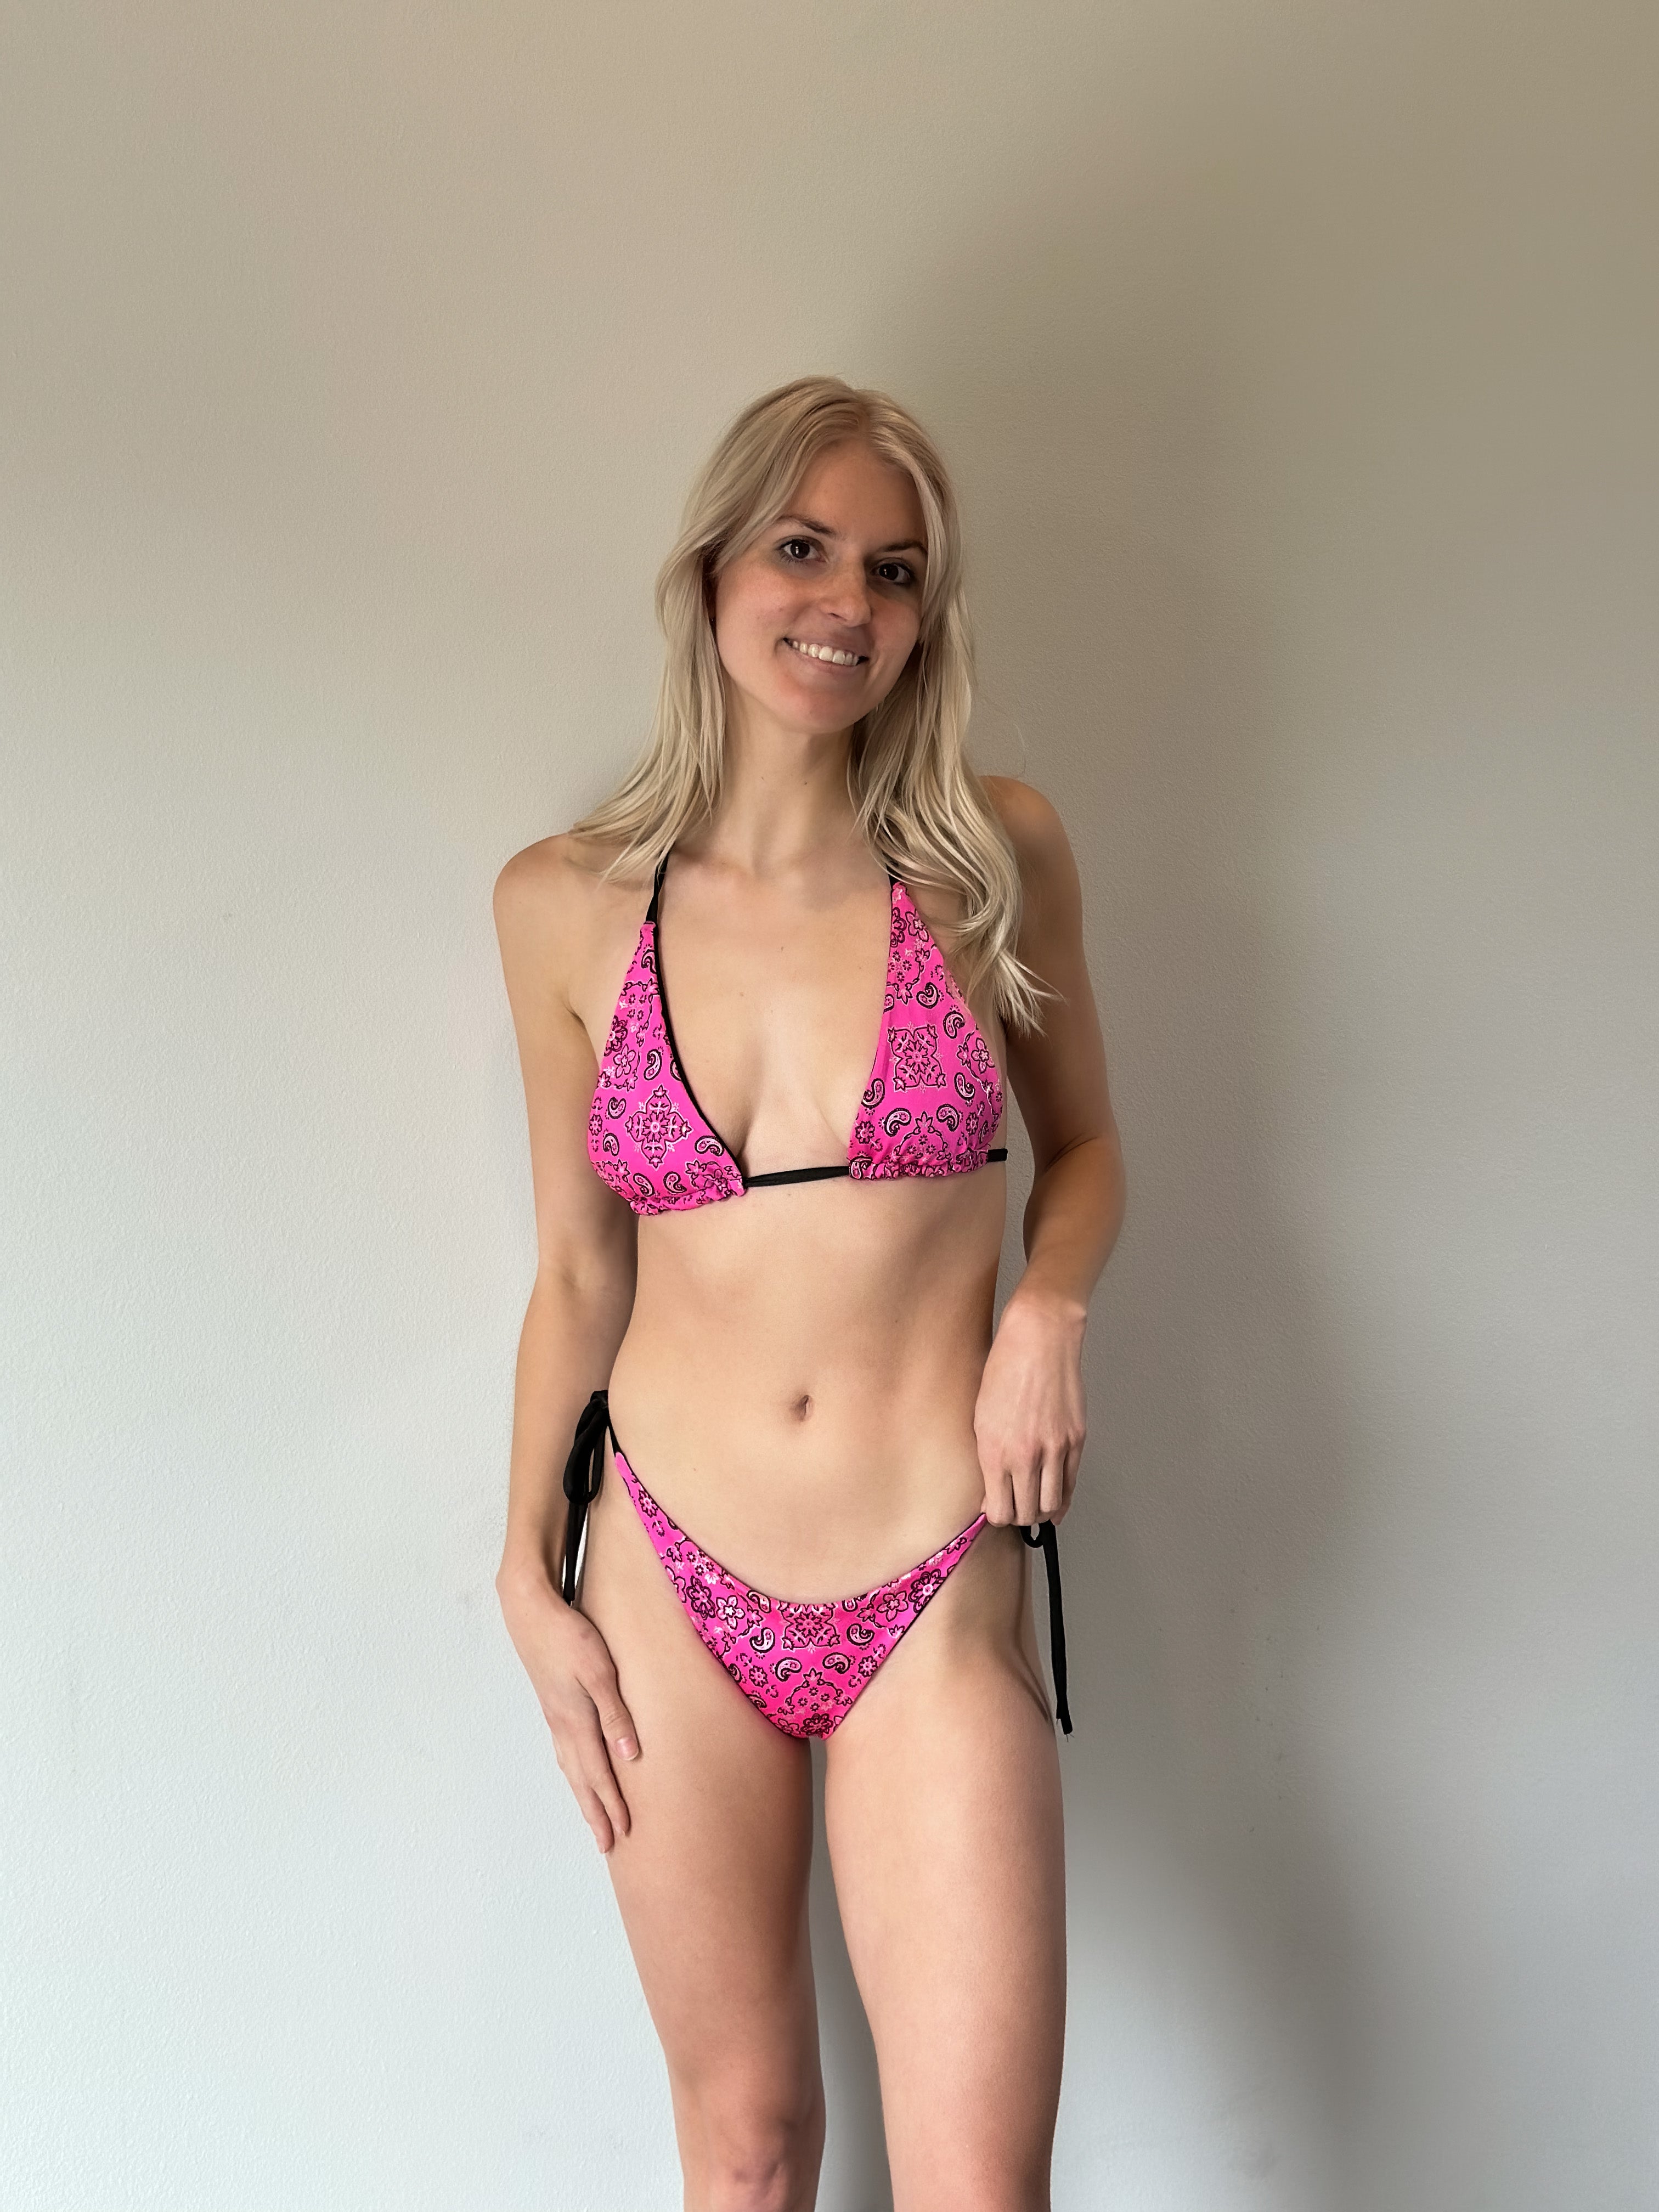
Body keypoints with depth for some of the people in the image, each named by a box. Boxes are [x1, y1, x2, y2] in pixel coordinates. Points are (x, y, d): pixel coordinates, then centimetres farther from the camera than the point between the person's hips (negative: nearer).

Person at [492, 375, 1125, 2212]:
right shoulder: (568, 904, -1)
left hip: (934, 1607, -1)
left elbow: (1085, 1142, 10)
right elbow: (577, 1269, 7)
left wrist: (1052, 1307, -10)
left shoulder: (995, 855, -3)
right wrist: (530, 1578, 5)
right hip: (673, 1592, 1)